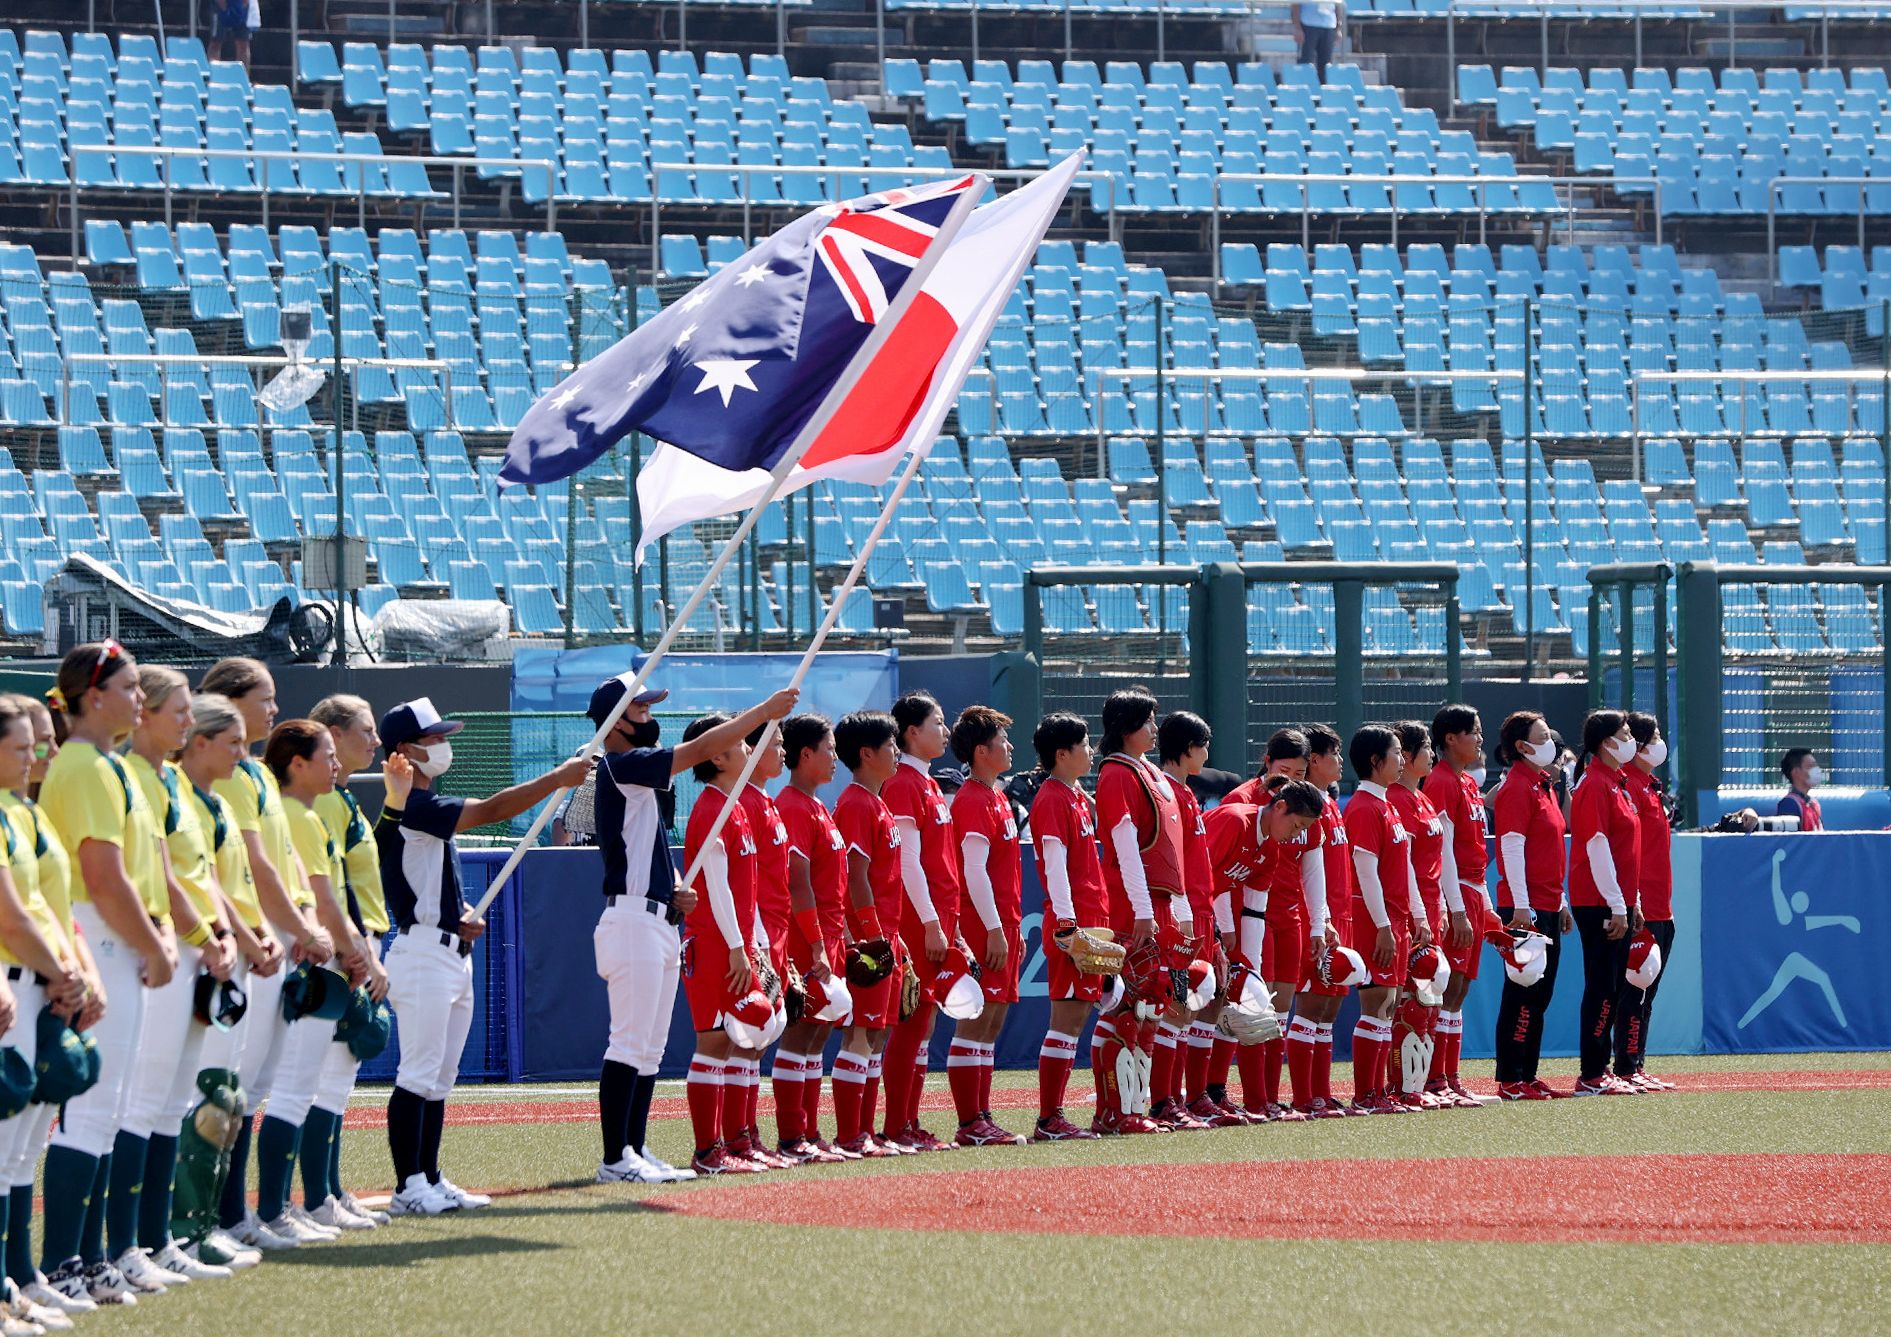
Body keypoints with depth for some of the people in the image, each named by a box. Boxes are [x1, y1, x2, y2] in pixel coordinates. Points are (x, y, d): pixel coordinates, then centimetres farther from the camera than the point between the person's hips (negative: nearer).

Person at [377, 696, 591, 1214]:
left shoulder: (428, 808, 17)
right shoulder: (409, 808, -15)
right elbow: (492, 809, -22)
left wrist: (462, 915, 4)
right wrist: (560, 778, -17)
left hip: (453, 953, 10)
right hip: (424, 953, -10)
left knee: (441, 1077, 11)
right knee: (419, 1075, -9)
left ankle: (431, 1181, 15)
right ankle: (409, 1186, -9)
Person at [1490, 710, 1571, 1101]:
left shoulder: (1543, 786, 17)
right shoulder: (1517, 789, -12)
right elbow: (1511, 848, -17)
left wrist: (1560, 903, 21)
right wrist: (1520, 906, -21)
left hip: (1547, 907, 9)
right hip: (1528, 907, -9)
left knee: (1539, 995, 10)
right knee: (1523, 994, -7)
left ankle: (1527, 1076, 13)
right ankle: (1511, 1080, -4)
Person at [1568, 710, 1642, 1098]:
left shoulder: (1619, 785, 16)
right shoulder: (1595, 786, -13)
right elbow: (1597, 847, -18)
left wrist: (1633, 903, 19)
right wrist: (1618, 906, -19)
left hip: (1618, 902, 9)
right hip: (1599, 903, -9)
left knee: (1613, 988, 11)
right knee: (1603, 989, -8)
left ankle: (1600, 1070, 16)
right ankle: (1592, 1077, -6)